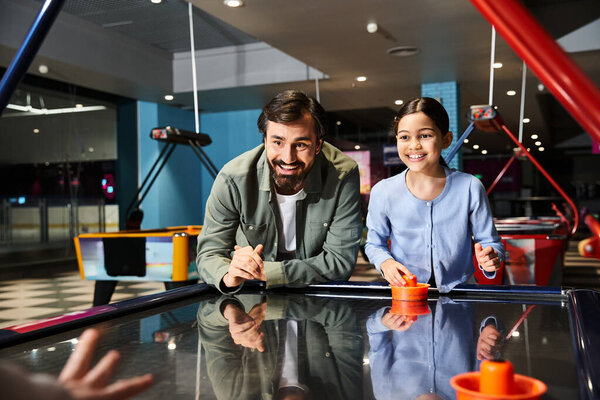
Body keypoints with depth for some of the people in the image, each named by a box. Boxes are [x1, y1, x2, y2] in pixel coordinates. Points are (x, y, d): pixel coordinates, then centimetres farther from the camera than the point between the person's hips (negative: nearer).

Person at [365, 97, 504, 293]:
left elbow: (489, 240, 6)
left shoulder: (470, 188, -5)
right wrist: (385, 263, -10)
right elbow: (374, 243, 10)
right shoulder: (383, 192, -4)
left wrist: (490, 258, -16)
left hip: (459, 292, 3)